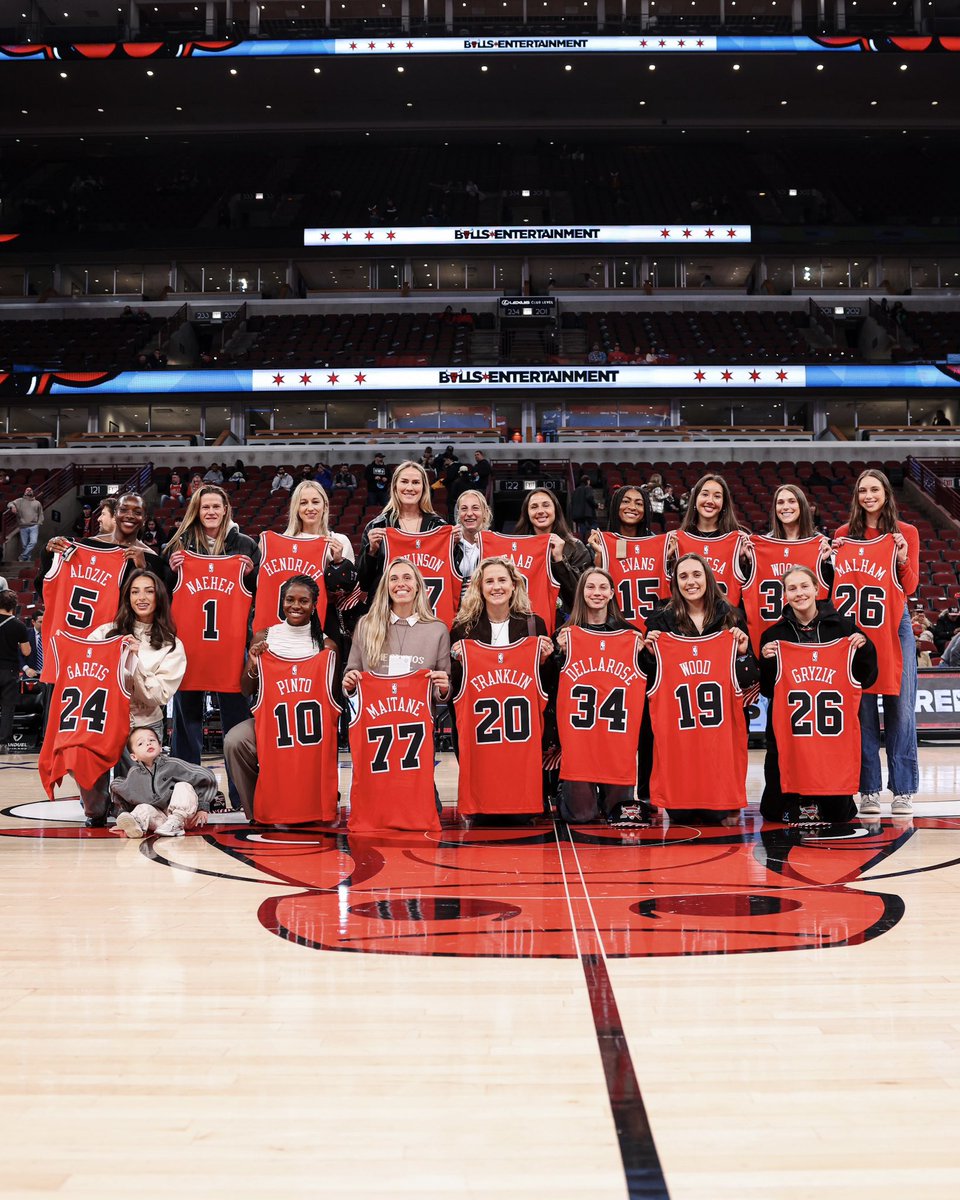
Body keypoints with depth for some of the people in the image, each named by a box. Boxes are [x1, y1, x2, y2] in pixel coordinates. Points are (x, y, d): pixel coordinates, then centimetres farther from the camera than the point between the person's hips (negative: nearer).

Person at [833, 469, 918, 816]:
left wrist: (902, 559, -15)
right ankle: (868, 790, 6)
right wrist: (833, 560, -8)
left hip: (894, 625, -1)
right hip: (854, 627, 1)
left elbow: (910, 588, 2)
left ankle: (903, 791, 4)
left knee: (900, 706, -1)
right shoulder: (844, 534, 8)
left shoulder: (906, 533, 6)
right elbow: (835, 585, 10)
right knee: (862, 707, 0)